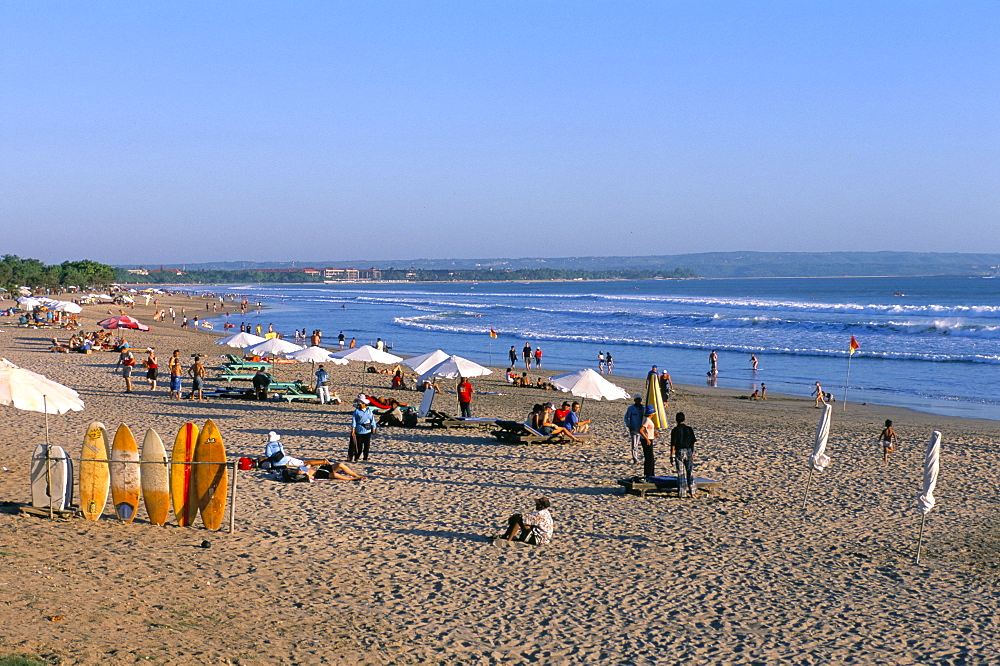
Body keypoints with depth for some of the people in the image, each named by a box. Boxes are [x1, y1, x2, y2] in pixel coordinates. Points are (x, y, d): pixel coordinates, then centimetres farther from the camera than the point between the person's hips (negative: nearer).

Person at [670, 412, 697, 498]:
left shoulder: (675, 430, -8)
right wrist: (692, 454, 13)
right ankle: (692, 492, 9)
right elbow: (692, 443, 4)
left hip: (679, 452, -2)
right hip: (688, 451, 2)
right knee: (689, 472, 11)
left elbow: (673, 444, -9)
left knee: (681, 473, 3)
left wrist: (672, 455, -3)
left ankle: (681, 493, 4)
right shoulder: (689, 429, 1)